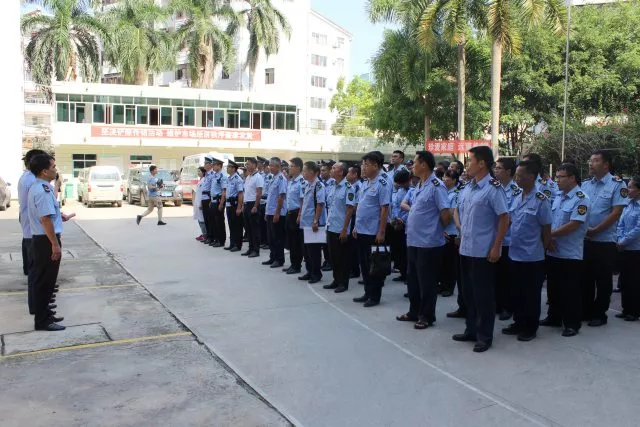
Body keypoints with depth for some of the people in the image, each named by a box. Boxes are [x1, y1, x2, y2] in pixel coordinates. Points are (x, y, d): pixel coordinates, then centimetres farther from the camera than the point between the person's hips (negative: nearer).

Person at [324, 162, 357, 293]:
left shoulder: (348, 188, -13)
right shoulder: (333, 186, 10)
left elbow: (350, 209, -15)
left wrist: (344, 229, -18)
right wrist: (328, 222, 13)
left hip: (340, 229, -7)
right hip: (331, 227, 7)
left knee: (343, 257, 3)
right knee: (333, 256, 13)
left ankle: (344, 283, 13)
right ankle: (336, 280, 24)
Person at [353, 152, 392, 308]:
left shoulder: (382, 184, -14)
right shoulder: (365, 184, 11)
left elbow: (384, 209, -17)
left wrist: (381, 232, -19)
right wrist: (356, 226, 15)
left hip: (373, 232, -8)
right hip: (361, 231, 8)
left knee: (373, 265, 2)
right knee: (364, 264, 15)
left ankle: (375, 296, 14)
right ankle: (368, 293, 26)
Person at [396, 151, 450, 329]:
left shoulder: (436, 186, -16)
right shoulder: (419, 185, 11)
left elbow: (446, 213, -18)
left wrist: (439, 229, -4)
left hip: (429, 242, -9)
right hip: (413, 241, 9)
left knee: (427, 281, 3)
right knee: (413, 279, 17)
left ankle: (427, 316, 15)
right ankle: (414, 312, 30)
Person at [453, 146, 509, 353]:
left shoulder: (493, 188, -14)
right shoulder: (468, 187, 9)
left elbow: (504, 218, -15)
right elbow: (458, 209, 24)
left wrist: (496, 247, -16)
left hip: (483, 251, -8)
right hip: (465, 249, 8)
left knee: (483, 295, 2)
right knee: (468, 292, 16)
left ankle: (484, 336, 14)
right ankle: (471, 330, 29)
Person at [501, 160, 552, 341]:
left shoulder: (540, 200, -14)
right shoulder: (515, 195, 4)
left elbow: (546, 229, -8)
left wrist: (542, 249, -1)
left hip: (532, 257, -6)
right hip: (514, 253, 6)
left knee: (531, 294, 7)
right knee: (516, 292, 16)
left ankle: (530, 328, 21)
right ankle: (518, 323, 31)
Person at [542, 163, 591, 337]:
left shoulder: (581, 199, -13)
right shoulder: (558, 197, 11)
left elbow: (572, 225, -20)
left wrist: (550, 234, -13)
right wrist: (549, 239, -6)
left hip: (570, 254, -7)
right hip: (553, 252, 8)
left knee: (570, 291, 2)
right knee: (553, 287, 17)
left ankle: (572, 324, 13)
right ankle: (554, 317, 30)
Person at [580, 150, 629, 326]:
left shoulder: (617, 185, -8)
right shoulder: (585, 184, 7)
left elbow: (616, 213, -14)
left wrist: (595, 230, -16)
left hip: (604, 241, -5)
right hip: (584, 240, 5)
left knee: (603, 280, 5)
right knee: (585, 277, 12)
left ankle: (599, 314, 17)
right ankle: (585, 311, 24)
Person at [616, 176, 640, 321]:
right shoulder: (628, 204, 9)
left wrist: (624, 242, -14)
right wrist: (620, 240, -3)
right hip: (624, 249, 7)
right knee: (624, 280, 12)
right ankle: (626, 309, 23)